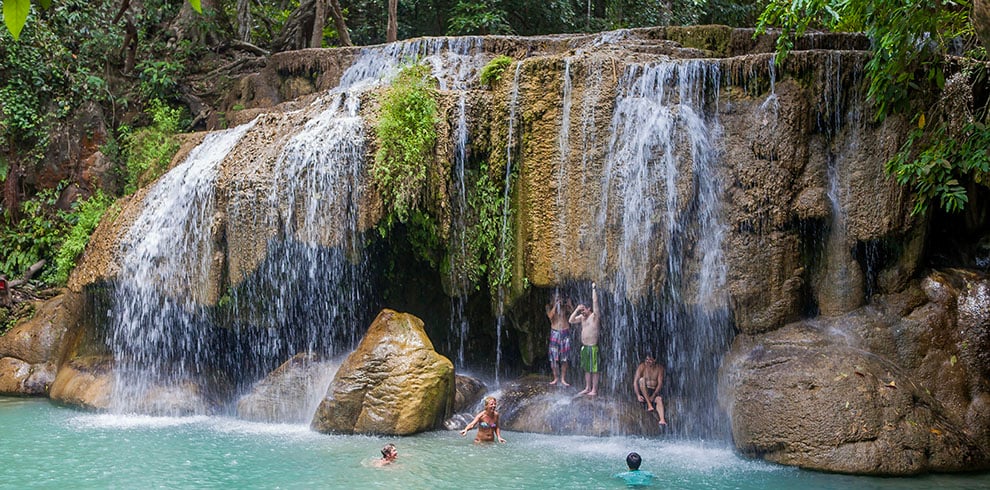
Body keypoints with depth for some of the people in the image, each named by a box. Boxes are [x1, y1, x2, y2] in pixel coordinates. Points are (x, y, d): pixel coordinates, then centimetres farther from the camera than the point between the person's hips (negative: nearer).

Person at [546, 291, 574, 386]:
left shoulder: (565, 306, 7)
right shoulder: (549, 307, 5)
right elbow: (550, 316, -13)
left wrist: (569, 304, -15)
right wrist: (555, 305, -14)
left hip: (565, 332, 1)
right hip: (555, 333, -1)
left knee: (564, 357, 1)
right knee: (554, 357, -3)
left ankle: (563, 379, 7)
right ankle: (556, 378, 7)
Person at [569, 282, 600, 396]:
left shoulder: (594, 316, -9)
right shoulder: (582, 317, 12)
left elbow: (595, 301, -16)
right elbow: (571, 320, 7)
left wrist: (594, 288, -13)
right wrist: (576, 310, -2)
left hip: (593, 347, -8)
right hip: (585, 346, 8)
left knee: (594, 369, -2)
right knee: (587, 369, 14)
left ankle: (594, 390, 2)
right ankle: (587, 388, 22)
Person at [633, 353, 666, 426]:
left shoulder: (659, 368, -1)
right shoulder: (642, 366, -6)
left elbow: (660, 383, -7)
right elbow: (635, 381, -11)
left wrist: (653, 396, -19)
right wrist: (638, 395, -23)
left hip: (654, 392, 0)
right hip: (643, 392, 0)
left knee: (659, 399, -33)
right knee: (642, 379, -30)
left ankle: (662, 419, -56)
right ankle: (649, 405, -32)